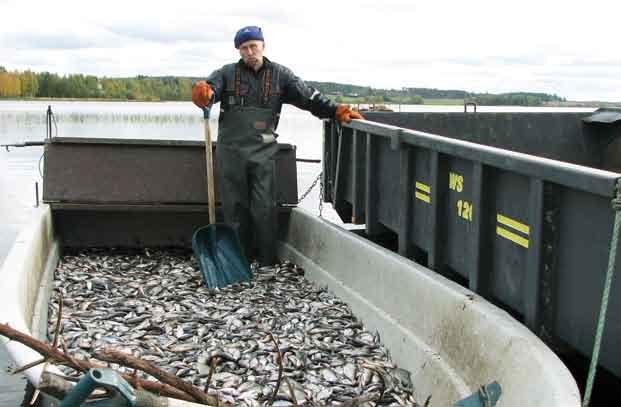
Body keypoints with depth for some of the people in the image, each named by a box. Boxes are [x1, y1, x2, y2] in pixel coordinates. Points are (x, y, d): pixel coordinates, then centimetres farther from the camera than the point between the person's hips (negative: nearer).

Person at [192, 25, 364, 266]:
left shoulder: (279, 75, 7)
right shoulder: (227, 74, 5)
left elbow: (308, 96, 1)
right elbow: (211, 87, -13)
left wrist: (337, 111, -12)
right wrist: (203, 94, -38)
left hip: (263, 153, 0)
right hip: (230, 152, 1)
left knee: (264, 208, -2)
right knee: (235, 206, 6)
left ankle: (267, 261, 8)